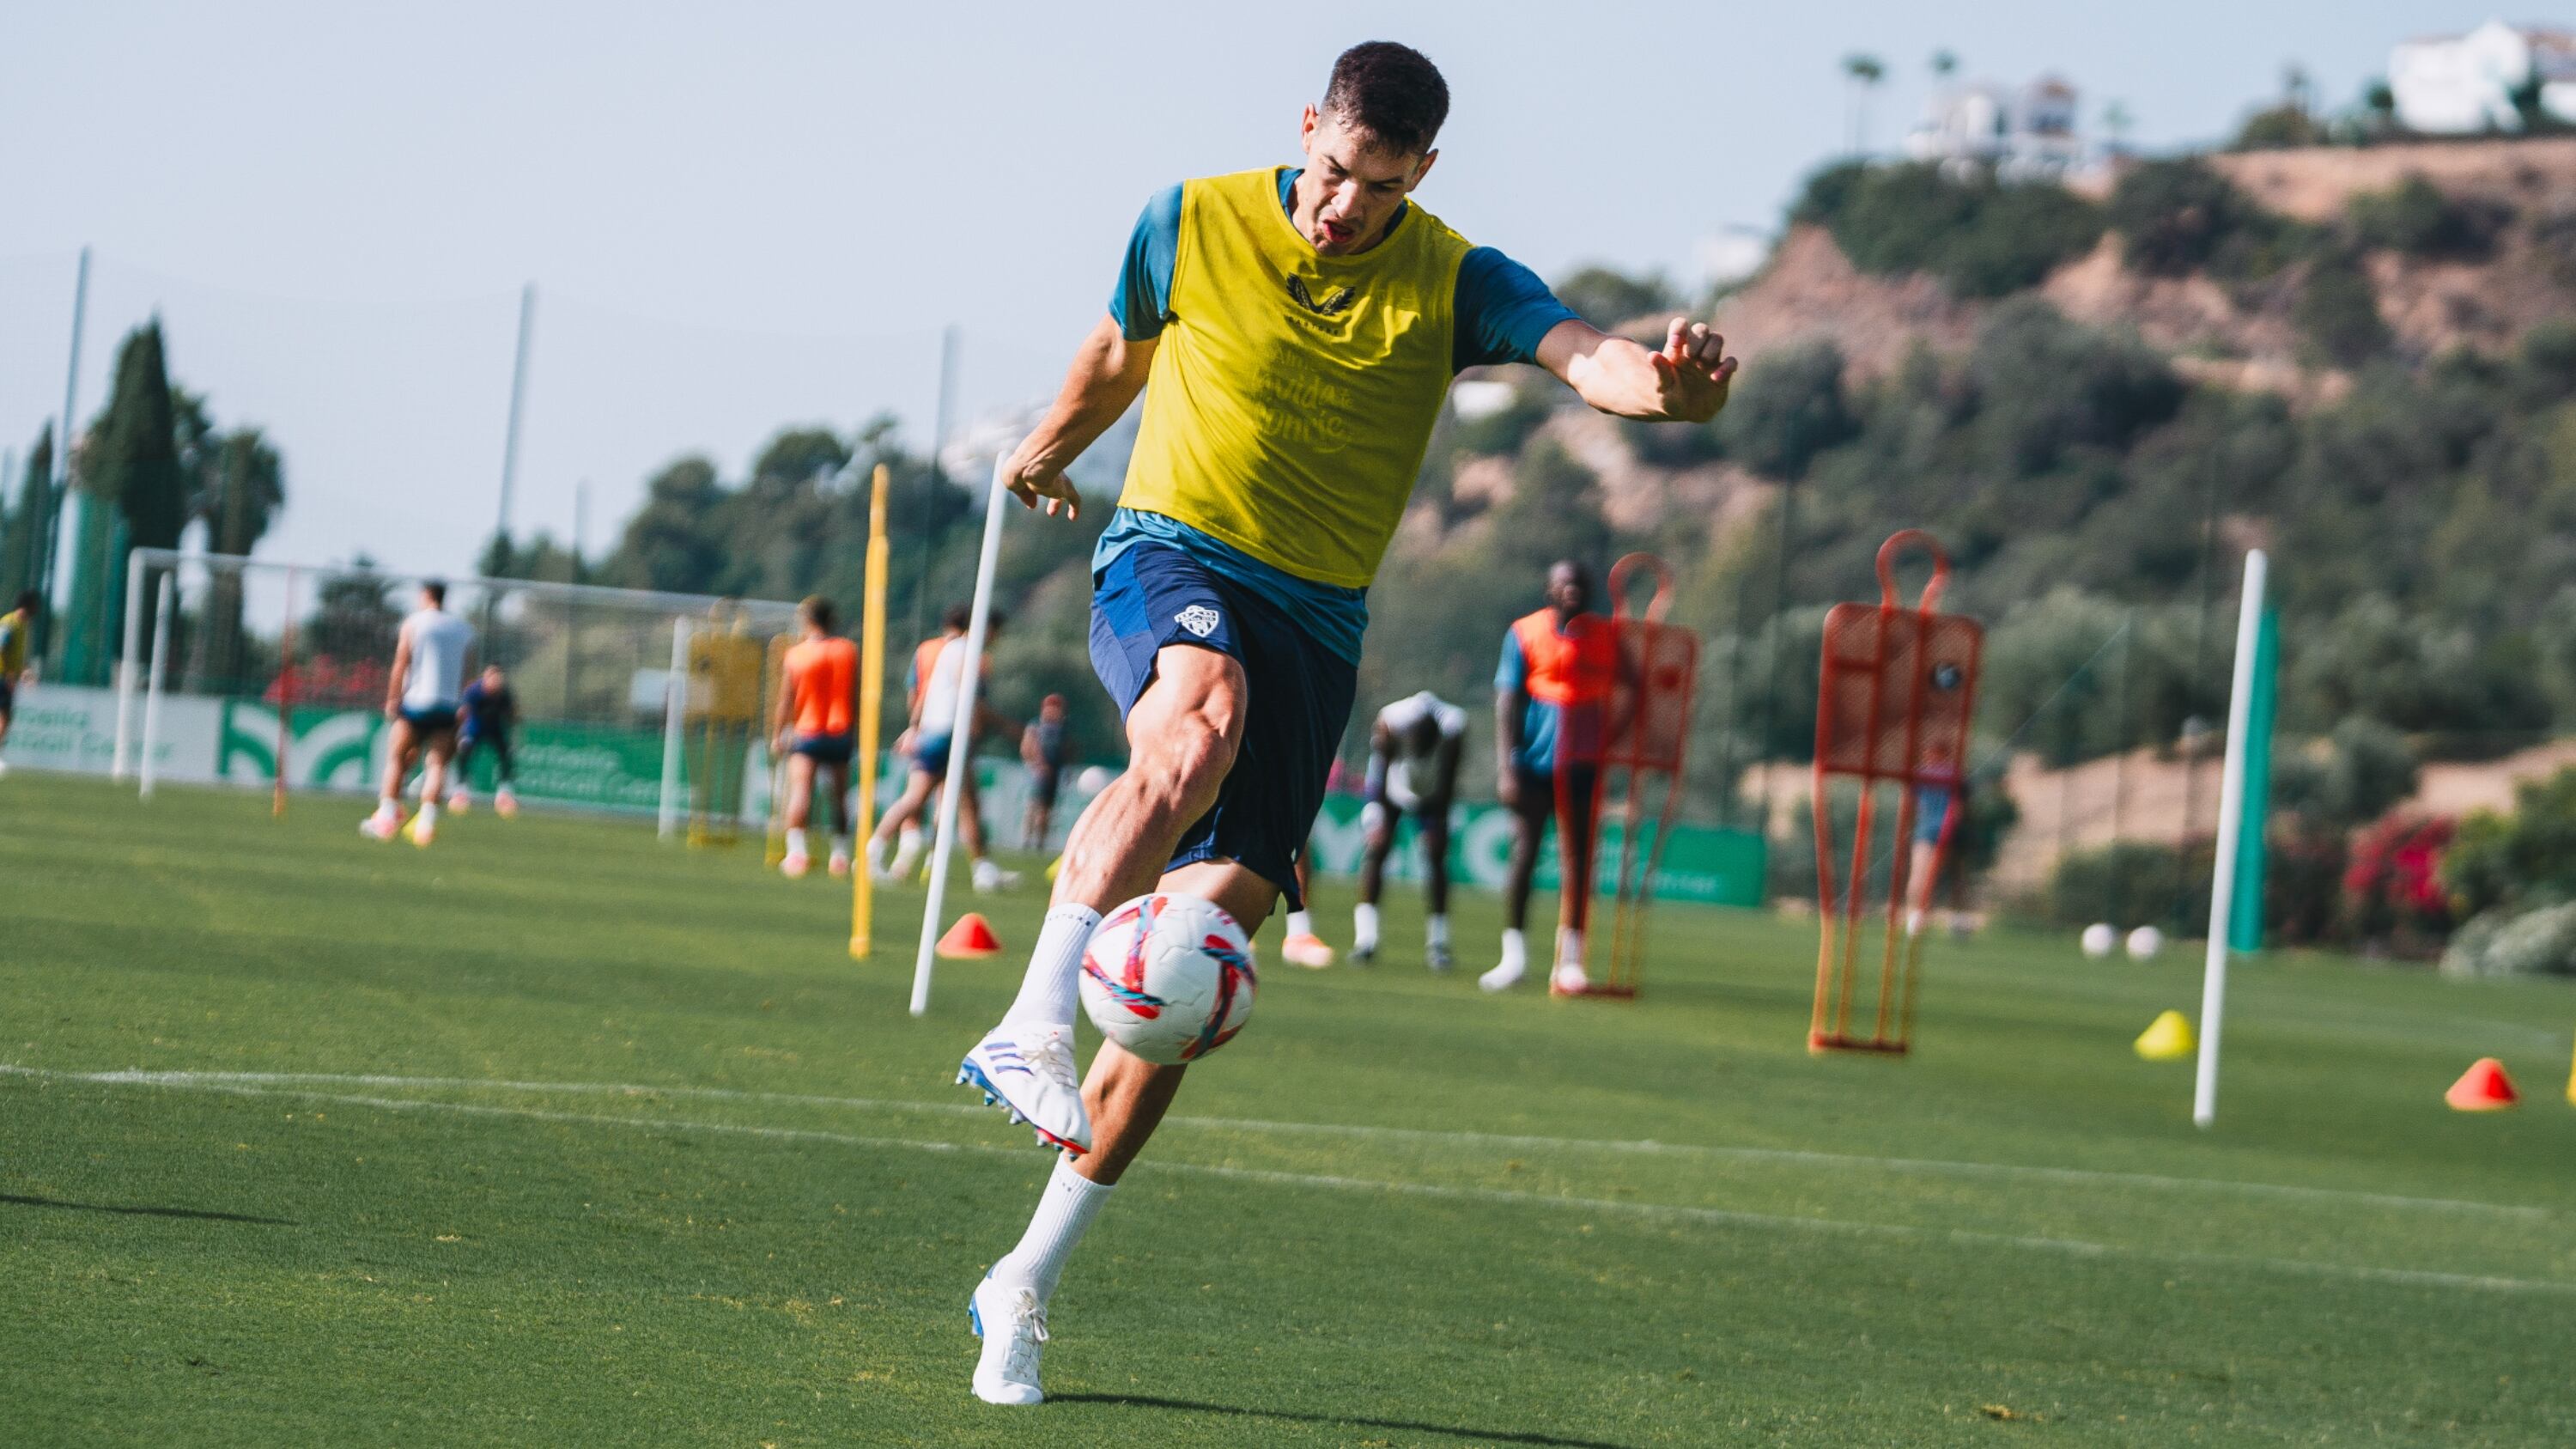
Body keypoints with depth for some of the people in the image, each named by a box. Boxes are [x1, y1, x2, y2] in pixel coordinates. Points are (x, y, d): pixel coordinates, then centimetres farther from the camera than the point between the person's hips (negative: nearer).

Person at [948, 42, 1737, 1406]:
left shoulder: (1452, 281, -4)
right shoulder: (1194, 223, -2)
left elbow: (1581, 354, -22)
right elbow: (1117, 351, 19)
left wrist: (1663, 380, -46)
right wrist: (1047, 449, 36)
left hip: (1314, 620, 1)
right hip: (1166, 559, -1)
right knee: (1199, 727, -40)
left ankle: (1027, 1284, 5)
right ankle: (1031, 1023, -43)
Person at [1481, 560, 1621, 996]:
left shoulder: (1606, 637, 8)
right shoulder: (1524, 634, 1)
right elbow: (1506, 703, -2)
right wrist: (1505, 768, -11)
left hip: (1584, 765, 2)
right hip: (1535, 762, -2)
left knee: (1577, 858, 2)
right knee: (1524, 854, -4)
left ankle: (1569, 959, 8)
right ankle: (1514, 954, 5)